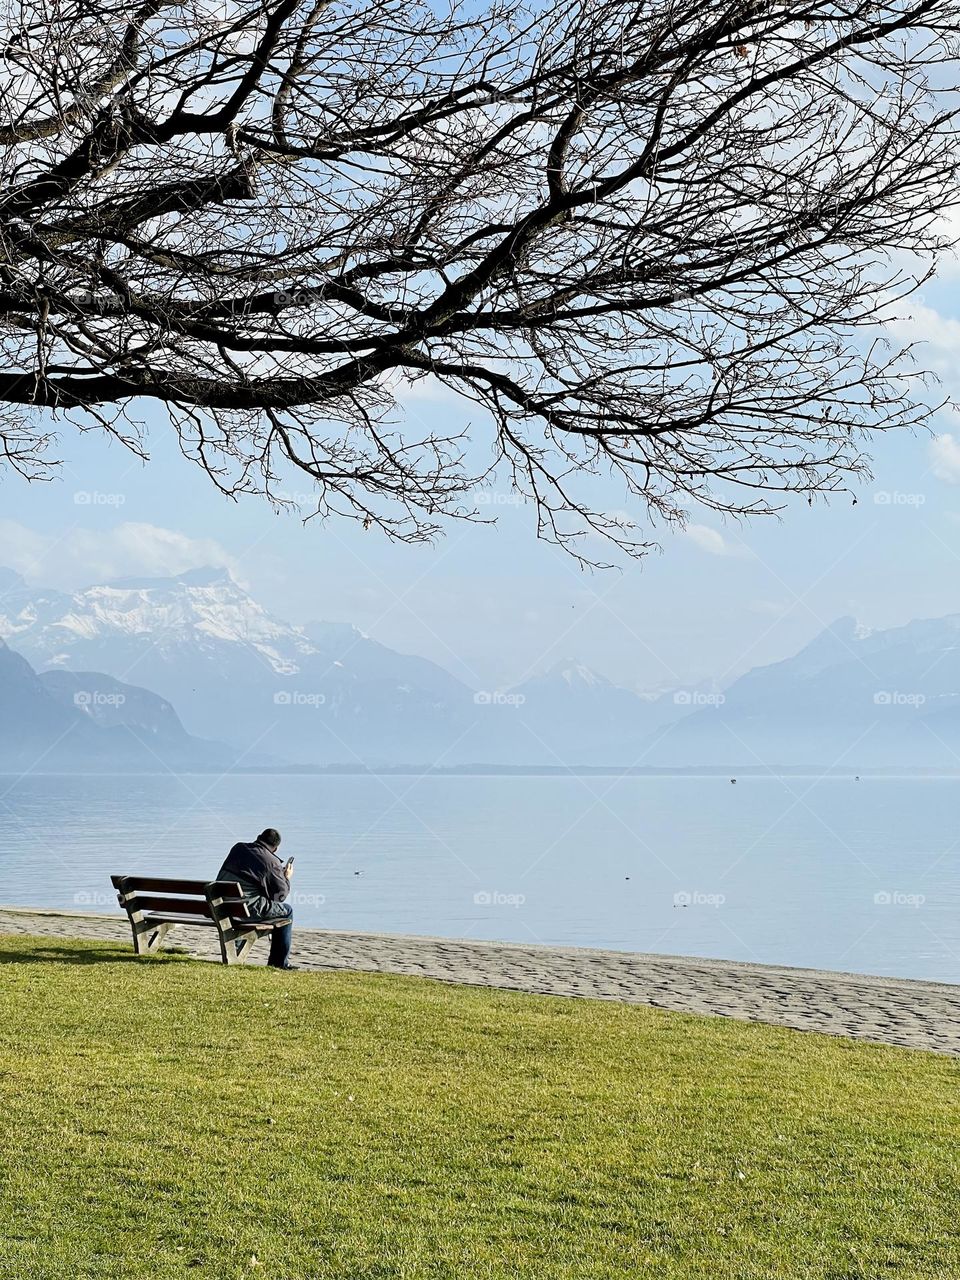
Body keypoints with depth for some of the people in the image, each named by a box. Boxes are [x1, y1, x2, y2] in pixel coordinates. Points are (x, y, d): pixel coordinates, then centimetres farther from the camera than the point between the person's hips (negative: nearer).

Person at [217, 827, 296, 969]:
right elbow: (280, 895, 0)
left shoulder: (238, 848, 12)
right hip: (249, 909, -7)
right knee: (286, 911, 13)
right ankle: (279, 962, 16)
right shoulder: (272, 863, -5)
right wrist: (286, 877, 20)